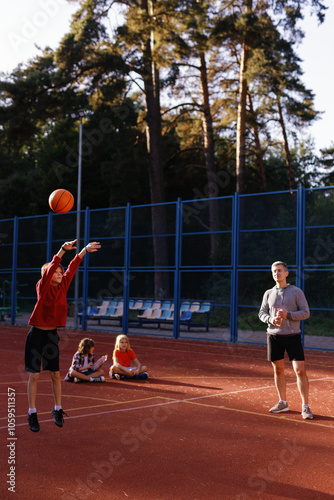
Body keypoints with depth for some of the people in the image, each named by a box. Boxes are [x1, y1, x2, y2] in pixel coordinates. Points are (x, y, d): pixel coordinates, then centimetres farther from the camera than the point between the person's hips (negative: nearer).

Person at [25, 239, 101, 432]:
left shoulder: (62, 286, 4)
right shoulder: (43, 287, -10)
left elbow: (72, 268, 6)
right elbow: (50, 268, -23)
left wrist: (84, 250, 3)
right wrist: (63, 250, -33)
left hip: (52, 334, 5)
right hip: (37, 334, -5)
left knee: (56, 374, 8)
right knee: (34, 375, 0)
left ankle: (58, 409, 21)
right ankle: (32, 413, 8)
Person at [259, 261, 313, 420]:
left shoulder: (297, 292, -1)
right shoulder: (268, 293, 10)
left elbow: (306, 312, -4)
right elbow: (262, 313, 11)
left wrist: (287, 315, -18)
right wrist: (271, 319, -11)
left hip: (292, 336, -3)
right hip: (274, 336, 4)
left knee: (300, 370, -9)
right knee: (278, 370, 9)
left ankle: (305, 407, -2)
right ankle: (283, 403, 22)